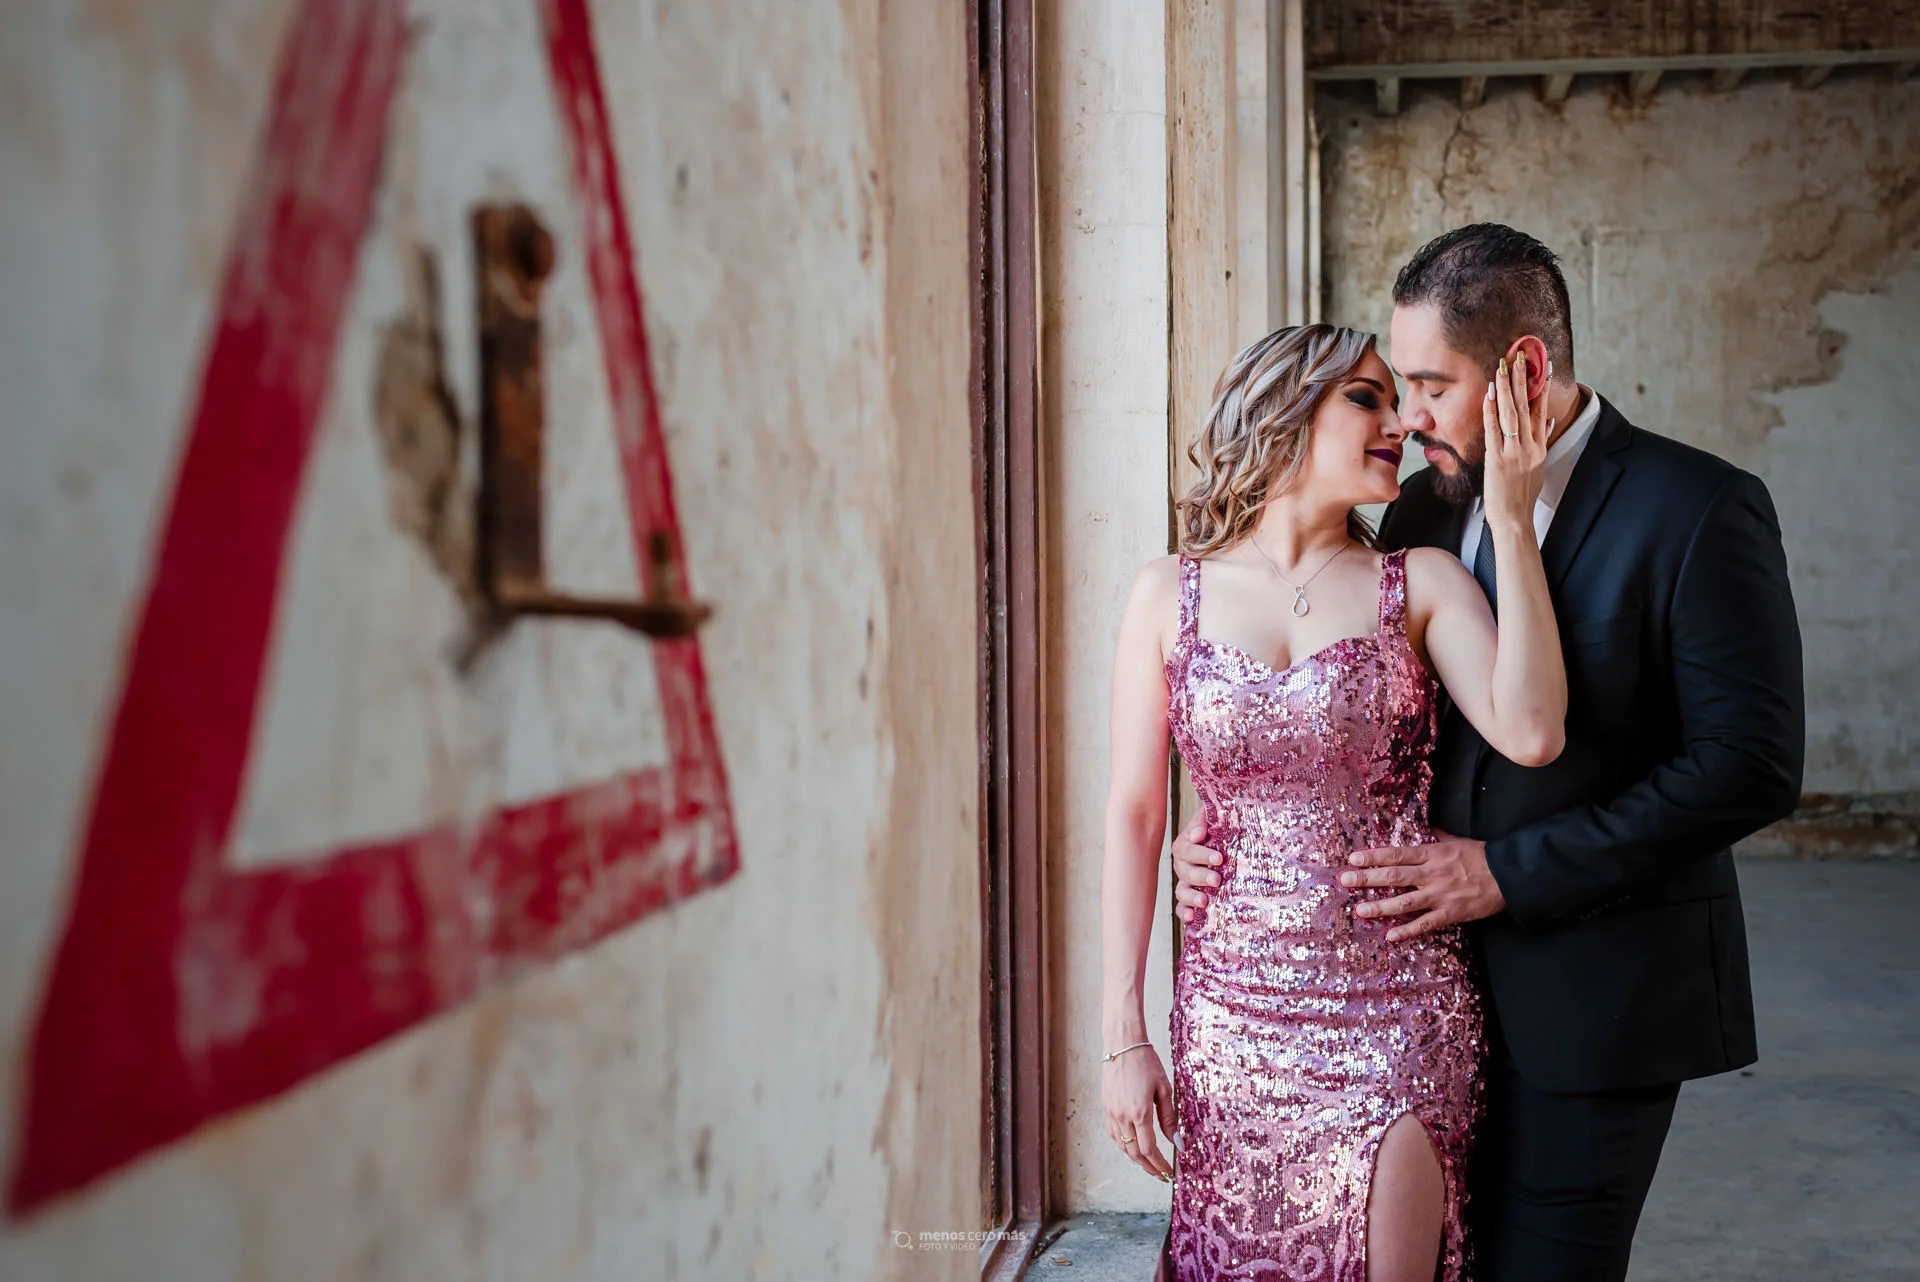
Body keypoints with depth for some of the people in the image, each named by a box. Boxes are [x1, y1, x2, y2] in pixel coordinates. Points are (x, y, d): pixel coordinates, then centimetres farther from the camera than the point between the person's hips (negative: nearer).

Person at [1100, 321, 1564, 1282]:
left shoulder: (1421, 583, 0)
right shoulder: (1169, 596, 1)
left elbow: (1530, 733, -18)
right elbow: (1134, 818, 0)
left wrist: (1510, 517, -16)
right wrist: (1122, 1038, -3)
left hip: (1398, 1012, 0)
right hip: (1235, 1011, 1)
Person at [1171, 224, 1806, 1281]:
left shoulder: (1698, 510, -12)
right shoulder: (1425, 505, 7)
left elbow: (1752, 765, -18)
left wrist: (1510, 872, -19)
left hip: (1594, 991, -5)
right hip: (1440, 974, 5)